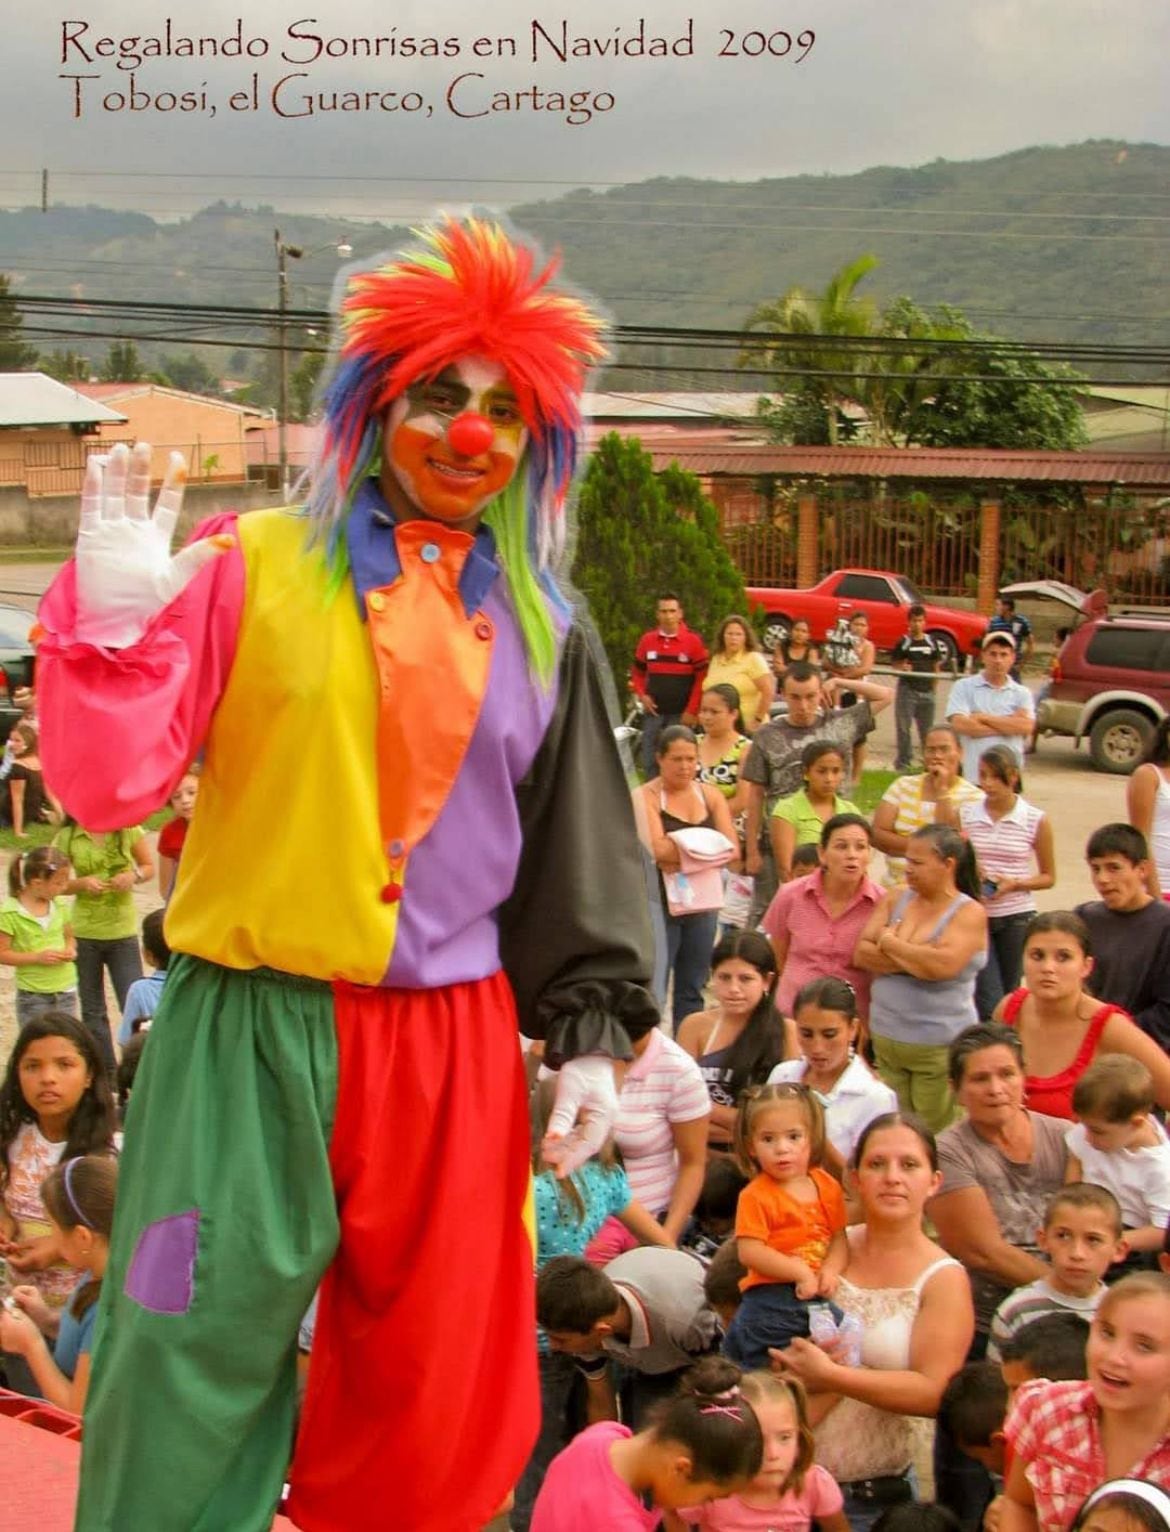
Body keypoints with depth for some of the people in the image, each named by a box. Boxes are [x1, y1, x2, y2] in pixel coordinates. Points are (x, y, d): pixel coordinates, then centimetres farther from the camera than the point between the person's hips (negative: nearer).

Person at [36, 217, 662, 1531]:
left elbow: (578, 856, 12)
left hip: (453, 1044, 3)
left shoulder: (539, 628, 9)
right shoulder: (253, 568, -2)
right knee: (196, 1371, 4)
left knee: (435, 1397, 12)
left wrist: (593, 1030, 8)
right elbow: (107, 788, -6)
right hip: (249, 1029, -3)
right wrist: (110, 625, -20)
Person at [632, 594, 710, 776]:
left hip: (680, 714, -4)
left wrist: (692, 711, -10)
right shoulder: (647, 640, 7)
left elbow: (701, 678, -4)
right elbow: (637, 672, 18)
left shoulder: (693, 641, -4)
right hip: (654, 712, 4)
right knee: (649, 761, 5)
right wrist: (642, 696, 1)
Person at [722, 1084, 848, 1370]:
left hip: (818, 1293, 5)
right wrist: (801, 1273, -19)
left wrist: (830, 1271, -14)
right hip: (772, 1295, -5)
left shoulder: (827, 1187, 5)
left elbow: (839, 1238, 5)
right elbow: (750, 1252, -18)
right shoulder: (756, 1196, -11)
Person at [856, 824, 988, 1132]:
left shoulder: (969, 913, -6)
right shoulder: (895, 901, 9)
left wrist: (889, 943, -8)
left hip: (939, 1048, -4)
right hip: (885, 1039, 5)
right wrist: (915, 957, -13)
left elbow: (943, 965, -22)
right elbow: (861, 954, -1)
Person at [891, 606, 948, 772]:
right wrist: (902, 668, -21)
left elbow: (936, 666, 13)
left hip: (927, 691, 2)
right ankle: (903, 762, 6)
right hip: (907, 689, -2)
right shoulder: (903, 643, 0)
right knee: (903, 727, -1)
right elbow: (895, 664, 1)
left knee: (927, 728, 8)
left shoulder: (932, 643, 7)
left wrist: (934, 686, 6)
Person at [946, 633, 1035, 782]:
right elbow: (959, 724, -10)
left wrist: (983, 717, -8)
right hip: (972, 776, -2)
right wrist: (1008, 726, -5)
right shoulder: (963, 687, 4)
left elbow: (1026, 726, -7)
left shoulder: (1021, 693, 11)